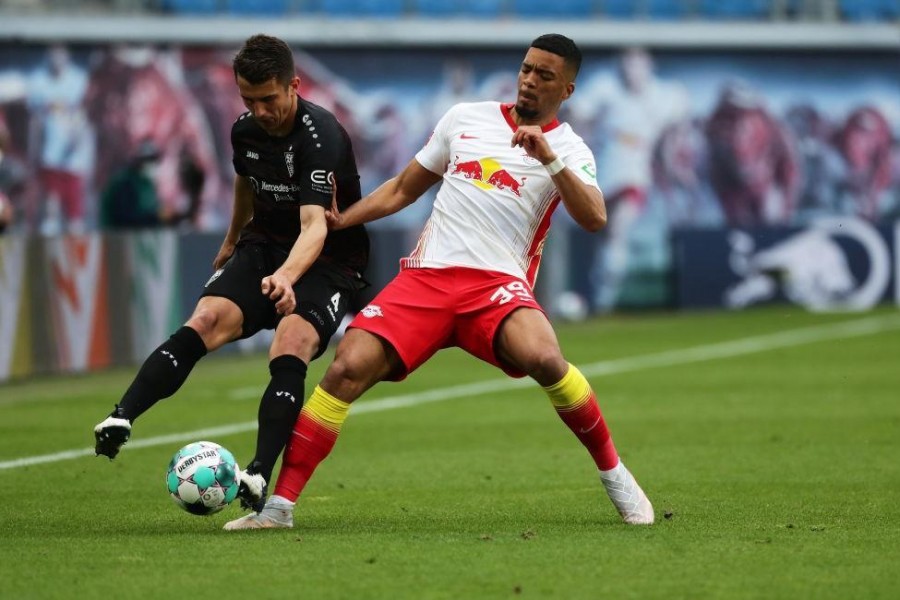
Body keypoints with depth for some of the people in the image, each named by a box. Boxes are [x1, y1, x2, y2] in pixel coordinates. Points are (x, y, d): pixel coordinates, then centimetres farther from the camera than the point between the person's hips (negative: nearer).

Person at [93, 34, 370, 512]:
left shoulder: (319, 135, -24)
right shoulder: (245, 130, -1)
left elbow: (315, 225, -37)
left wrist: (287, 275, -54)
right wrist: (233, 240, 38)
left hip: (327, 261, -5)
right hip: (265, 245, 5)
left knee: (290, 346, -31)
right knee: (207, 319, -22)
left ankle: (259, 476, -37)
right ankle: (121, 419, -35)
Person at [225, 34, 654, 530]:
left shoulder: (568, 150, 8)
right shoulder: (466, 118, 16)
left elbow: (594, 218, -11)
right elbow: (402, 190, 23)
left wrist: (549, 158, -20)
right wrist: (339, 220, 11)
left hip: (497, 283, -2)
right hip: (424, 277, 3)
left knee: (545, 359, -34)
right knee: (348, 367, -18)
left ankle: (613, 474, -11)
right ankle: (280, 504, -12)